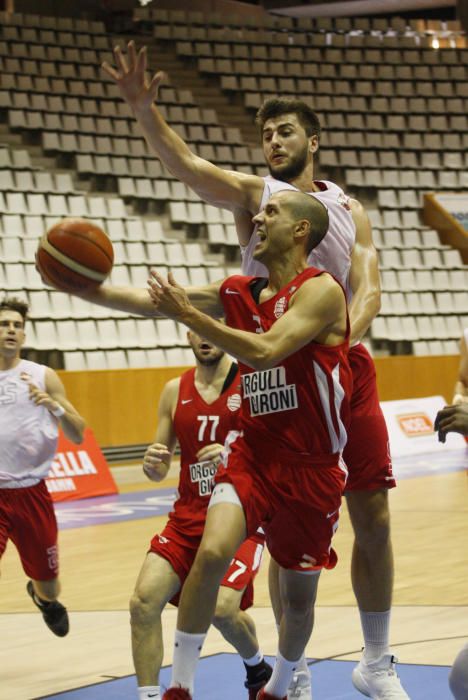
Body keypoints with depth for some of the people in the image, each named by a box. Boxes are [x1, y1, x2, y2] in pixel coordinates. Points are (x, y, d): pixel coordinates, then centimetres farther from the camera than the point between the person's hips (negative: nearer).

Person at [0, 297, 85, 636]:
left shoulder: (42, 377, 1)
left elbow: (78, 435, -1)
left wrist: (55, 406, -19)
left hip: (31, 492, 1)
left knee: (49, 588, 17)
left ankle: (43, 596, 51)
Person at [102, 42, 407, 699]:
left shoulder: (349, 210, 12)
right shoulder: (254, 195, 4)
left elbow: (368, 290, 0)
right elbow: (187, 165, -15)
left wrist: (343, 338, -22)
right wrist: (144, 108, -33)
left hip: (347, 367, 3)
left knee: (374, 518, 4)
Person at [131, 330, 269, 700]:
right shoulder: (175, 391, 7)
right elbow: (159, 472, 12)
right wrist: (152, 463, -12)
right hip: (188, 517, 4)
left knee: (223, 608, -20)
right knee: (144, 600, -15)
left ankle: (258, 669, 14)